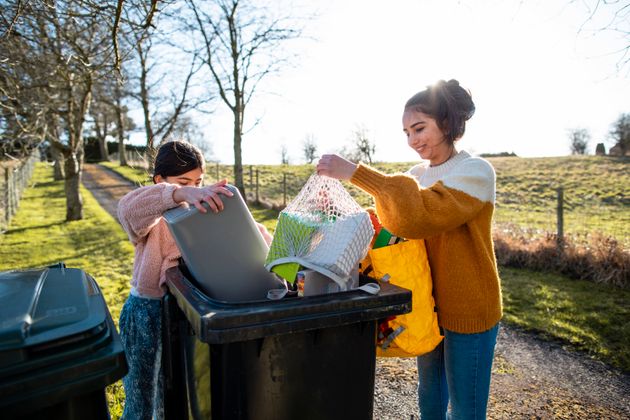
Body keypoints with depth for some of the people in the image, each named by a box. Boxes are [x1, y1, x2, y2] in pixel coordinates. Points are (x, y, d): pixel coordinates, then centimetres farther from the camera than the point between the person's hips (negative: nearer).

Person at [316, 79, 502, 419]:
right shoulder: (417, 174, 5)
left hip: (468, 310, -6)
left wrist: (355, 173, -35)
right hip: (428, 304, 6)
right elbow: (391, 224, 3)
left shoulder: (475, 171, -17)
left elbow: (421, 215, -33)